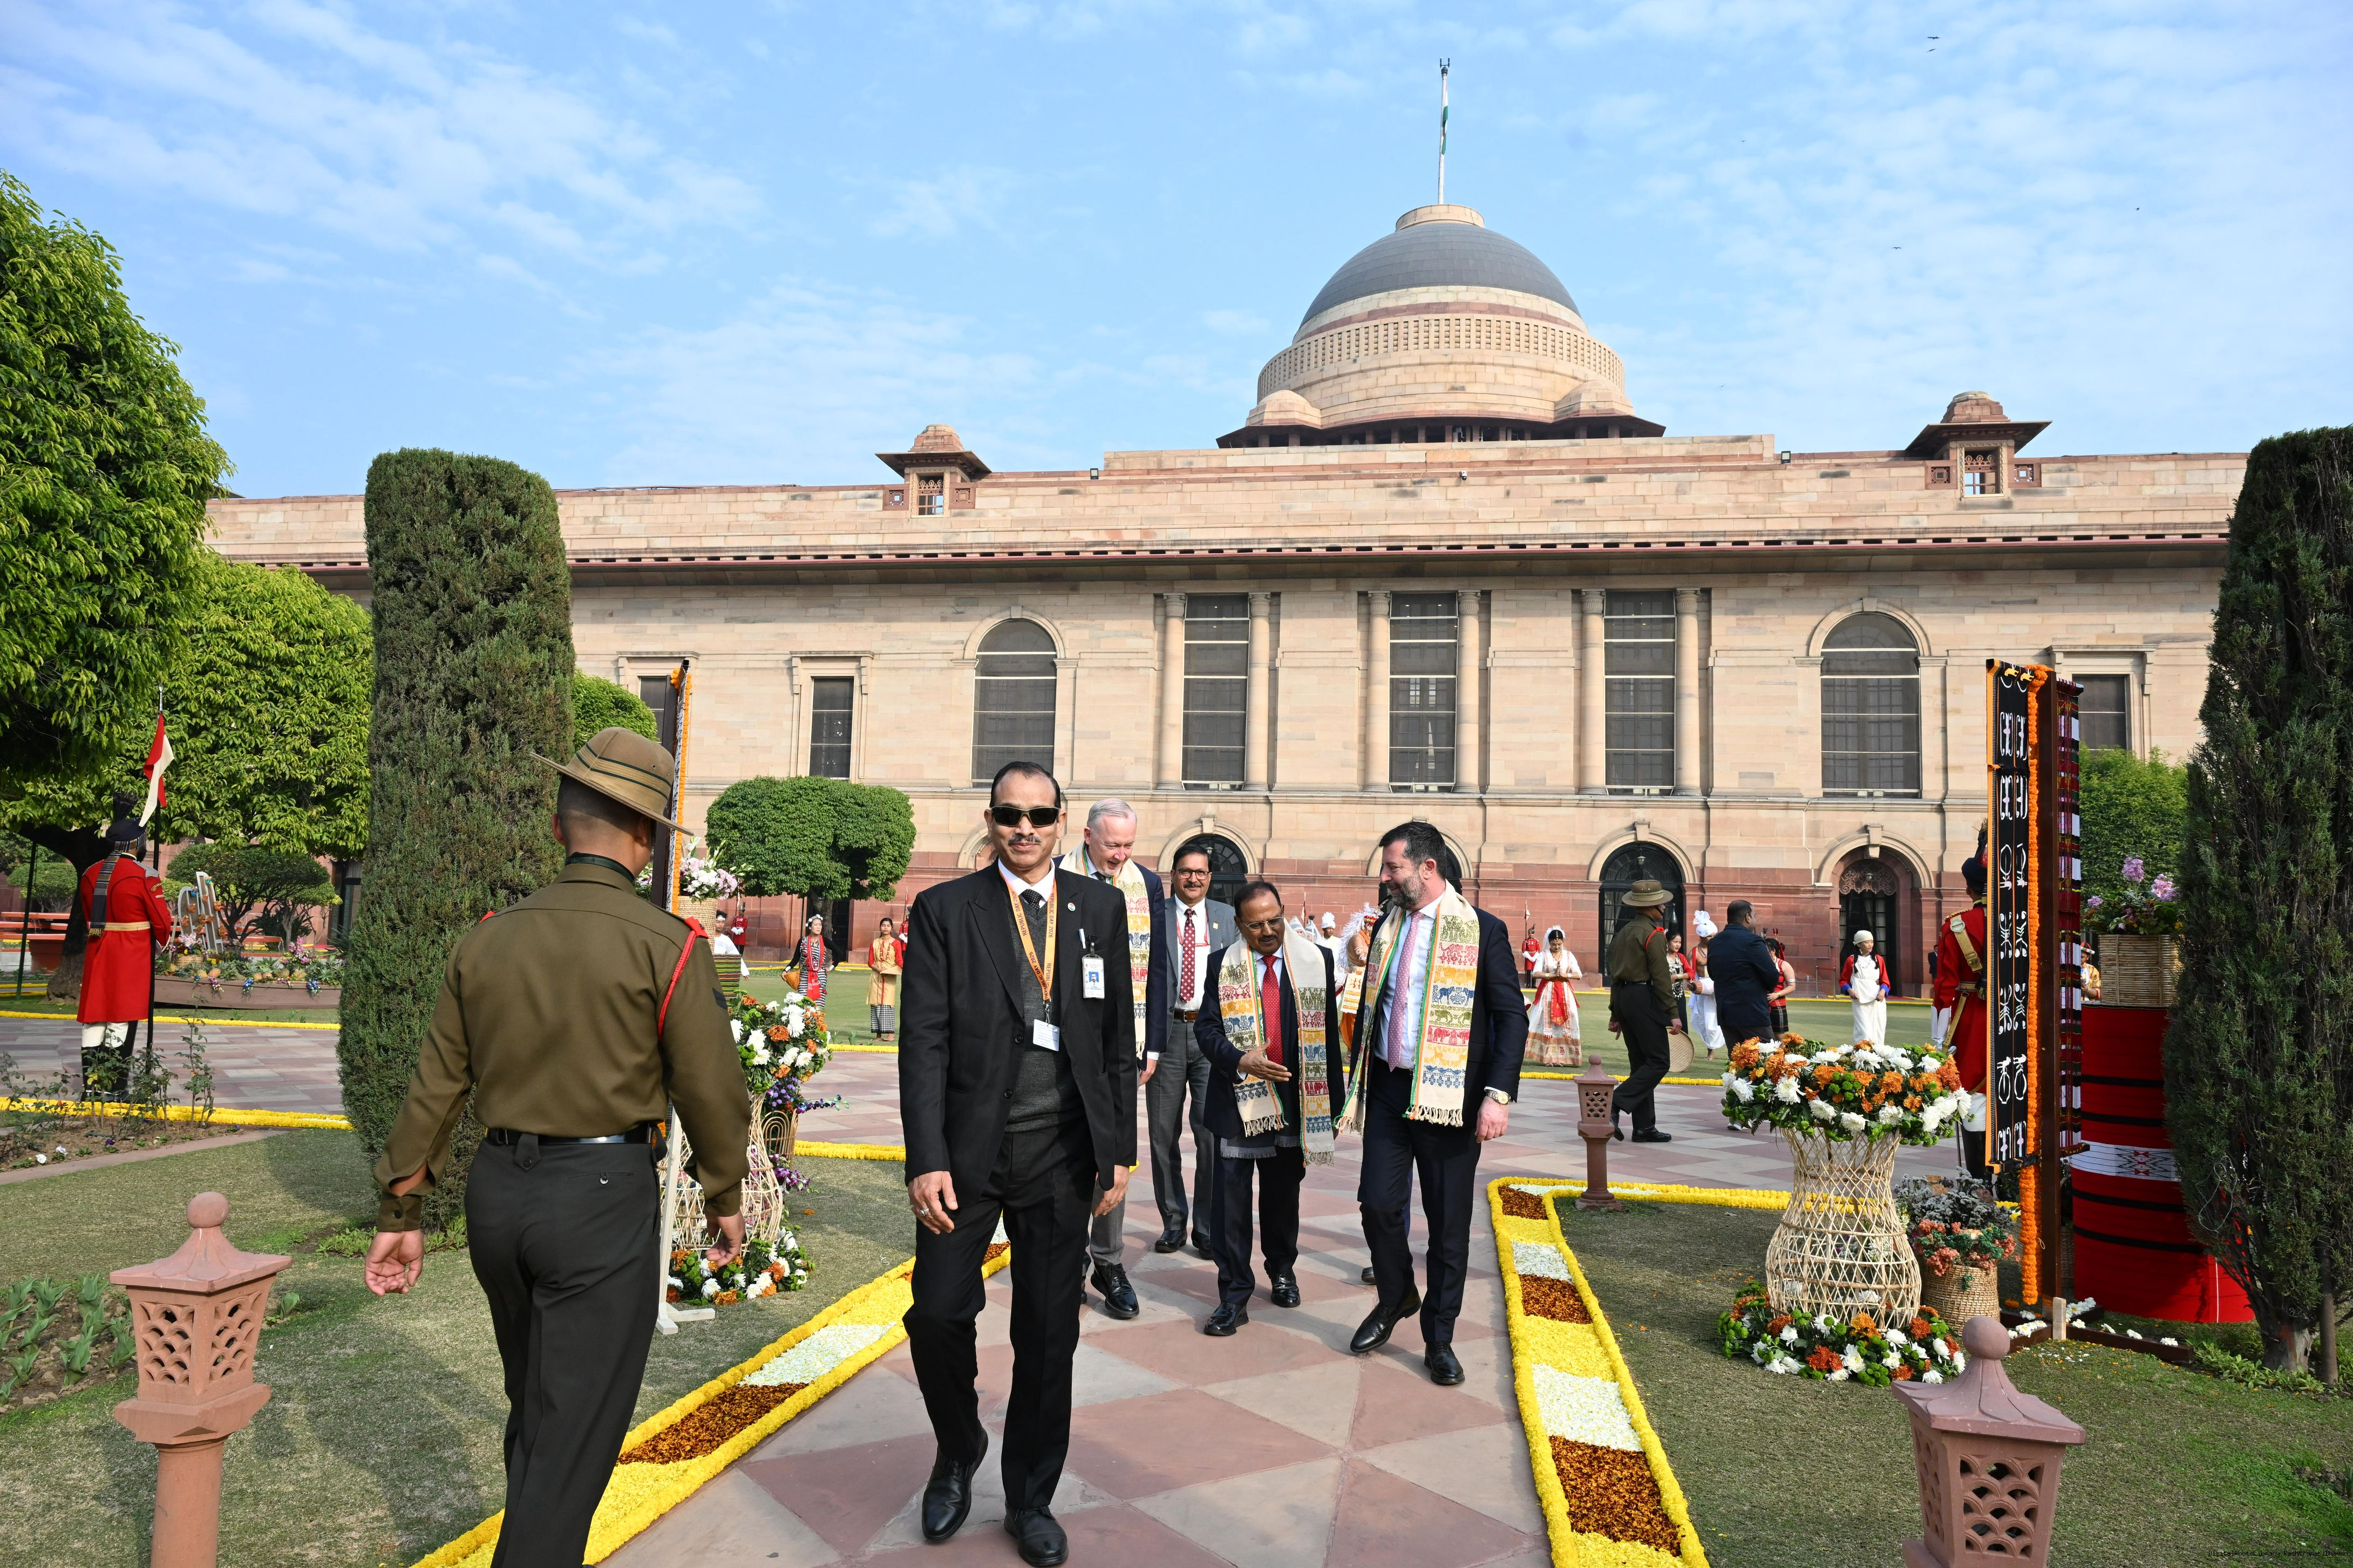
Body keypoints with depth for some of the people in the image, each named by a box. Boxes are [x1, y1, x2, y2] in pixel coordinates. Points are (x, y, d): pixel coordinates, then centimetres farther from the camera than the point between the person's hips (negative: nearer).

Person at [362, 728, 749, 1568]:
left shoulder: (487, 939, 4)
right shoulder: (668, 945, -12)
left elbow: (434, 1087, 8)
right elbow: (711, 1089, -8)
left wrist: (401, 1214, 16)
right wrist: (725, 1198, 7)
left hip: (498, 1187, 6)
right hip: (604, 1197, -6)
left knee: (534, 1407, 24)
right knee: (575, 1433, 3)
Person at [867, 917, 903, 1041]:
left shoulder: (895, 943, 4)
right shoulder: (874, 943, 11)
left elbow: (900, 961, 1)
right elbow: (870, 962, 9)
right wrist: (878, 969, -10)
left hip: (890, 978, -3)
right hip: (876, 976, 3)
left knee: (887, 1003, -11)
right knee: (876, 1004, 1)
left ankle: (891, 1033, -11)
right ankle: (878, 1034, 5)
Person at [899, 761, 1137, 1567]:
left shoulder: (1100, 907, 6)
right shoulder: (944, 910, -1)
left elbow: (1119, 1038, 8)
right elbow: (924, 1044, -5)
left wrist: (1119, 1148, 5)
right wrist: (926, 1160, -12)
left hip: (1063, 1156, 2)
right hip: (969, 1152, -1)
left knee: (1049, 1336, 10)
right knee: (938, 1313, 1)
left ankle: (1030, 1499, 30)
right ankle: (958, 1449, 32)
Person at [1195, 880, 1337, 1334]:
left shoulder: (1316, 959, 2)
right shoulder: (1222, 965, 0)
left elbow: (1328, 1028, 5)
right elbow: (1205, 1027, -1)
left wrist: (1332, 1095, 4)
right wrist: (1240, 1060, -19)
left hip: (1296, 1097, 1)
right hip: (1238, 1098, -1)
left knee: (1284, 1192, 16)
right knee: (1230, 1198, -2)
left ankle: (1282, 1271, 38)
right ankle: (1234, 1296, 7)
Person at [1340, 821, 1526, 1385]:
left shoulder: (1482, 931, -5)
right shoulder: (1387, 927, 12)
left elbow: (1511, 1017, -8)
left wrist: (1498, 1095, -17)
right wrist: (1359, 1082, 14)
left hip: (1449, 1097, -4)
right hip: (1388, 1089, 4)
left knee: (1448, 1221, 4)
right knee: (1378, 1202, 1)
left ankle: (1439, 1338, 20)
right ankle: (1395, 1297, 29)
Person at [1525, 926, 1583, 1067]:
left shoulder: (1569, 955, 8)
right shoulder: (1543, 955, 0)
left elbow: (1579, 975, 3)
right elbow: (1535, 974, -10)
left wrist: (1565, 975, -12)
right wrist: (1552, 975, -15)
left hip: (1565, 993, 2)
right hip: (1547, 992, -2)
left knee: (1564, 1023, -1)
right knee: (1546, 1023, -5)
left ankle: (1560, 1057, 3)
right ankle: (1548, 1058, -2)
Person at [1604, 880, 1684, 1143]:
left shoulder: (1624, 932, 16)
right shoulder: (1653, 934, -10)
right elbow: (1661, 978, -15)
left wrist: (1616, 1014, 21)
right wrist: (1673, 1014, -13)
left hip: (1622, 998, 9)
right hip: (1644, 999, -9)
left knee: (1641, 1062, 11)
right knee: (1658, 1062, -5)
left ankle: (1644, 1127, 11)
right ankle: (1614, 1106, -16)